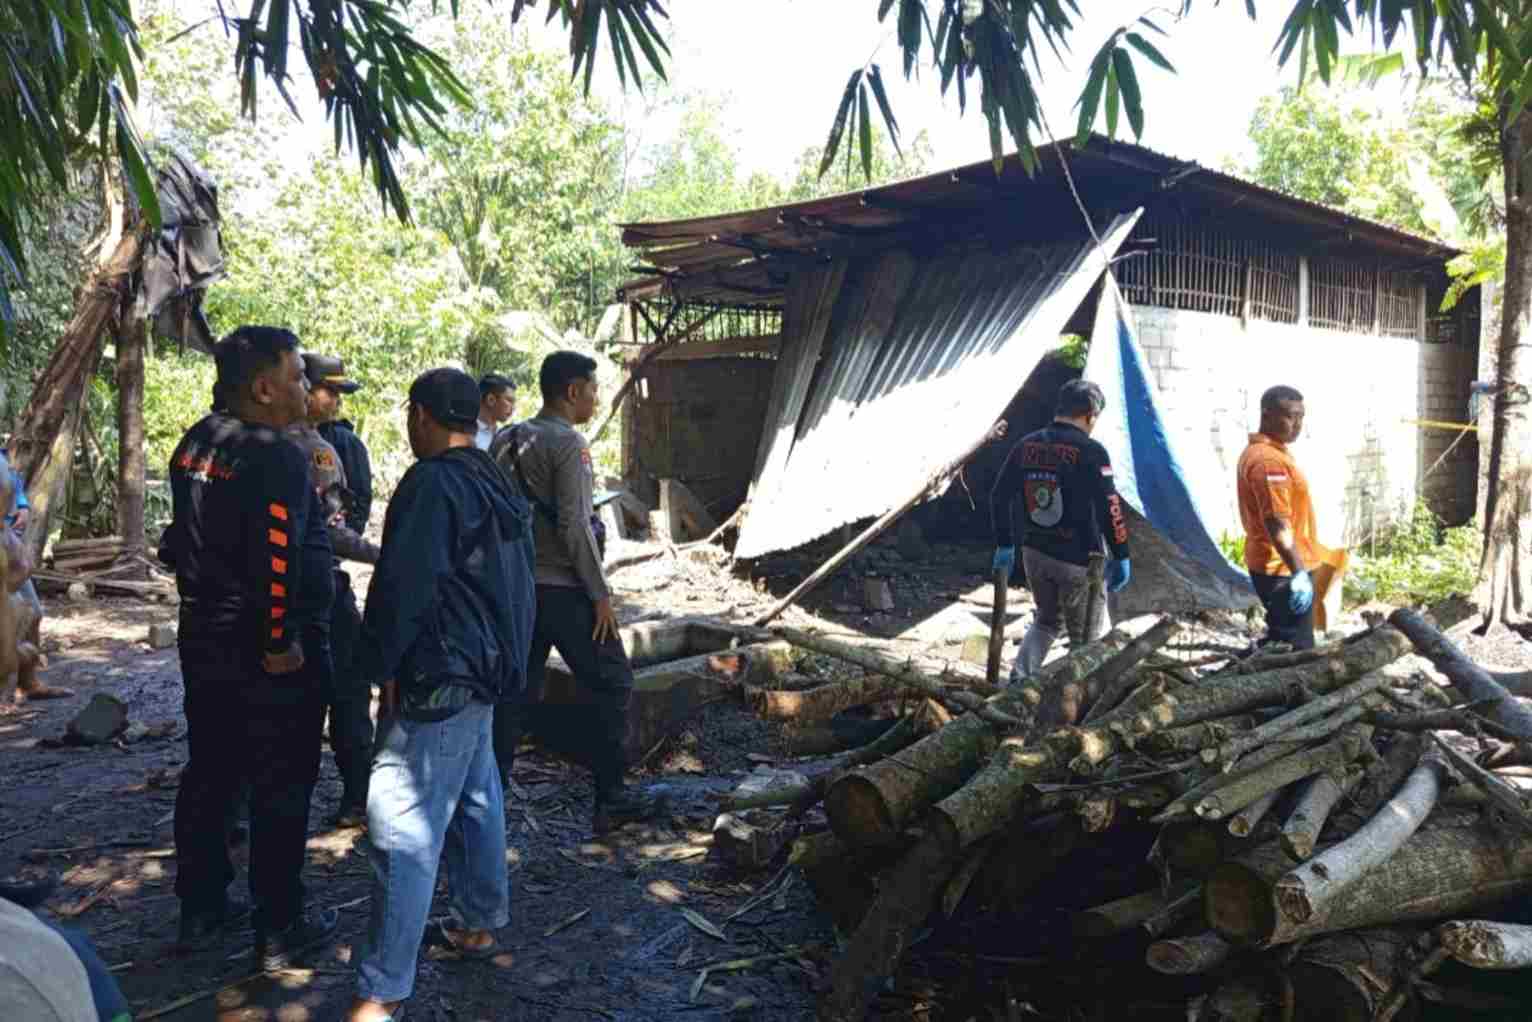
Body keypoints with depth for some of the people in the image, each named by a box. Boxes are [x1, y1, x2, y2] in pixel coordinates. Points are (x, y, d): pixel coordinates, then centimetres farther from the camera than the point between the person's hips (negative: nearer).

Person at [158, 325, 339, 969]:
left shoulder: (195, 445, 6)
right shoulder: (275, 458, -21)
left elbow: (187, 539, 14)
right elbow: (277, 561, -28)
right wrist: (282, 643, -20)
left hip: (204, 643, 9)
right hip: (269, 655, -8)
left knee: (208, 775, 19)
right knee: (280, 789, 4)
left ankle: (200, 908, 32)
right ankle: (279, 930, 14)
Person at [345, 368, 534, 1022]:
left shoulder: (431, 484, -16)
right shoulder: (498, 484, 12)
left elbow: (402, 586, -19)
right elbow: (517, 581, 18)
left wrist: (381, 666, -8)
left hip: (437, 679, -10)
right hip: (488, 668, 10)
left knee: (404, 827, -7)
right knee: (475, 799, 21)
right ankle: (479, 925, 35)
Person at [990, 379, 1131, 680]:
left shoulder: (1026, 445, 3)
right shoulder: (1090, 451, -15)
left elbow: (999, 497, 5)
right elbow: (1109, 509, -16)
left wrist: (1004, 545, 13)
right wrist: (1121, 557, -7)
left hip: (1034, 553, 6)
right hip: (1079, 560, -5)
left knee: (1047, 620, 24)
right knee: (1088, 637, 11)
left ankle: (1020, 676, 9)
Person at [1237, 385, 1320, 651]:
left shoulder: (1258, 452, 13)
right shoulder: (1269, 460, -21)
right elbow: (1277, 524, -26)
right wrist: (1299, 572, -27)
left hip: (1274, 566, 11)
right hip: (1284, 570, -11)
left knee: (1281, 643, 19)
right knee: (1297, 648, -4)